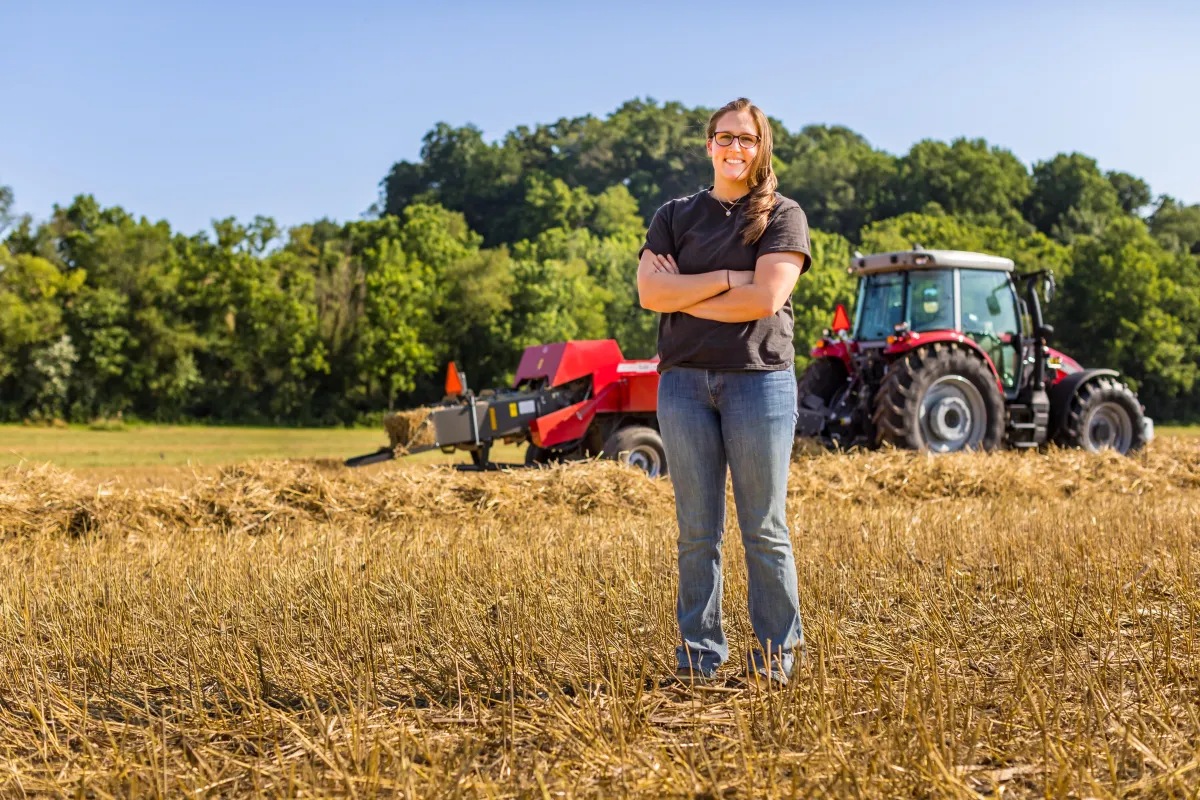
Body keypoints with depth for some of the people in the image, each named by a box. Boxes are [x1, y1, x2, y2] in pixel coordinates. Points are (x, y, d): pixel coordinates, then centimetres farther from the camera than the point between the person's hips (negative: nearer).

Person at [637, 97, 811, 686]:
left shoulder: (782, 216, 4)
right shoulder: (675, 216, 13)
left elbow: (765, 298, -11)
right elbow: (649, 291, -3)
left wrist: (684, 295, -6)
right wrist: (724, 278, -9)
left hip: (759, 378, -2)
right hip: (685, 380, 3)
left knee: (764, 528, 2)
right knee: (697, 530, 5)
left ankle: (777, 651, 12)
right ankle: (699, 652, 14)